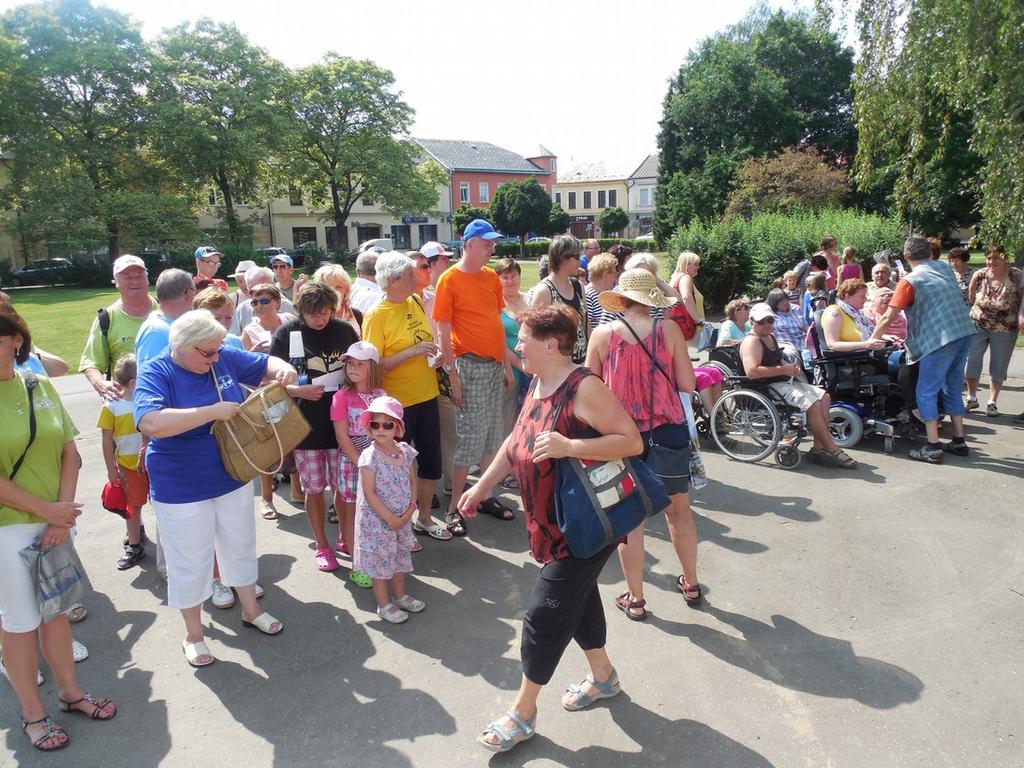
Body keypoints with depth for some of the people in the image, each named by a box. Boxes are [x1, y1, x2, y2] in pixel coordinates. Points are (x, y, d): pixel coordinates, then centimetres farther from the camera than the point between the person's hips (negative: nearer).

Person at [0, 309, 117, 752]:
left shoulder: (40, 387, 2)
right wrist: (47, 510, -13)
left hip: (54, 521, 4)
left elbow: (69, 452, 2)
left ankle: (69, 692, 35)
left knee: (55, 608, 17)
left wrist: (62, 512, -7)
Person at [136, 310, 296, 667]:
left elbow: (266, 364, 8)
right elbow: (150, 423, -35)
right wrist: (213, 411, -35)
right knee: (190, 563, 9)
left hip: (233, 480, 5)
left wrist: (283, 370, -17)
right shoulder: (157, 373, -18)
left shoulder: (224, 358, -5)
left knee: (241, 547, 20)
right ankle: (193, 634, 30)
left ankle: (251, 610, 42)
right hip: (182, 490, -5)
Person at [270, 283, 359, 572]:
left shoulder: (344, 330, 1)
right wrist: (298, 391, -20)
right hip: (306, 425, -1)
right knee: (314, 488, 9)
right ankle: (322, 546, 27)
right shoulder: (286, 334, -6)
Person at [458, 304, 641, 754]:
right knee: (577, 598, 22)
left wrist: (569, 446, -33)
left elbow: (632, 442, -24)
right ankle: (603, 675, 45)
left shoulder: (584, 388, -22)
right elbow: (516, 441, 15)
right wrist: (482, 486, 16)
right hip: (552, 522, 9)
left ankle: (523, 712, 17)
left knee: (545, 614, -1)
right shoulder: (538, 385, 4)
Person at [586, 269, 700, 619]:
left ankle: (635, 599, 20)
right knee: (678, 509, 20)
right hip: (669, 431, 1)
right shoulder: (668, 330, -7)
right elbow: (687, 384, -6)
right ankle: (691, 584, 37)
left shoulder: (602, 334, -7)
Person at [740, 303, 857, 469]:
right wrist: (784, 370, -21)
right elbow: (751, 372, -29)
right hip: (767, 387, -11)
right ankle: (831, 449, -10)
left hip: (786, 381, 11)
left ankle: (819, 448, -2)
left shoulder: (771, 337, 17)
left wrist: (790, 366, 6)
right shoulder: (752, 341, -15)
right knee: (813, 404, -23)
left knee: (823, 396, 3)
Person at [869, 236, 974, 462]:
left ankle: (933, 448, -1)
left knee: (926, 393, 1)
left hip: (940, 339, -7)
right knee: (953, 388, 18)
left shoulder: (909, 281, -7)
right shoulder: (946, 268, 13)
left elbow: (887, 319, -8)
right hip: (964, 332, 7)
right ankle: (959, 441, 23)